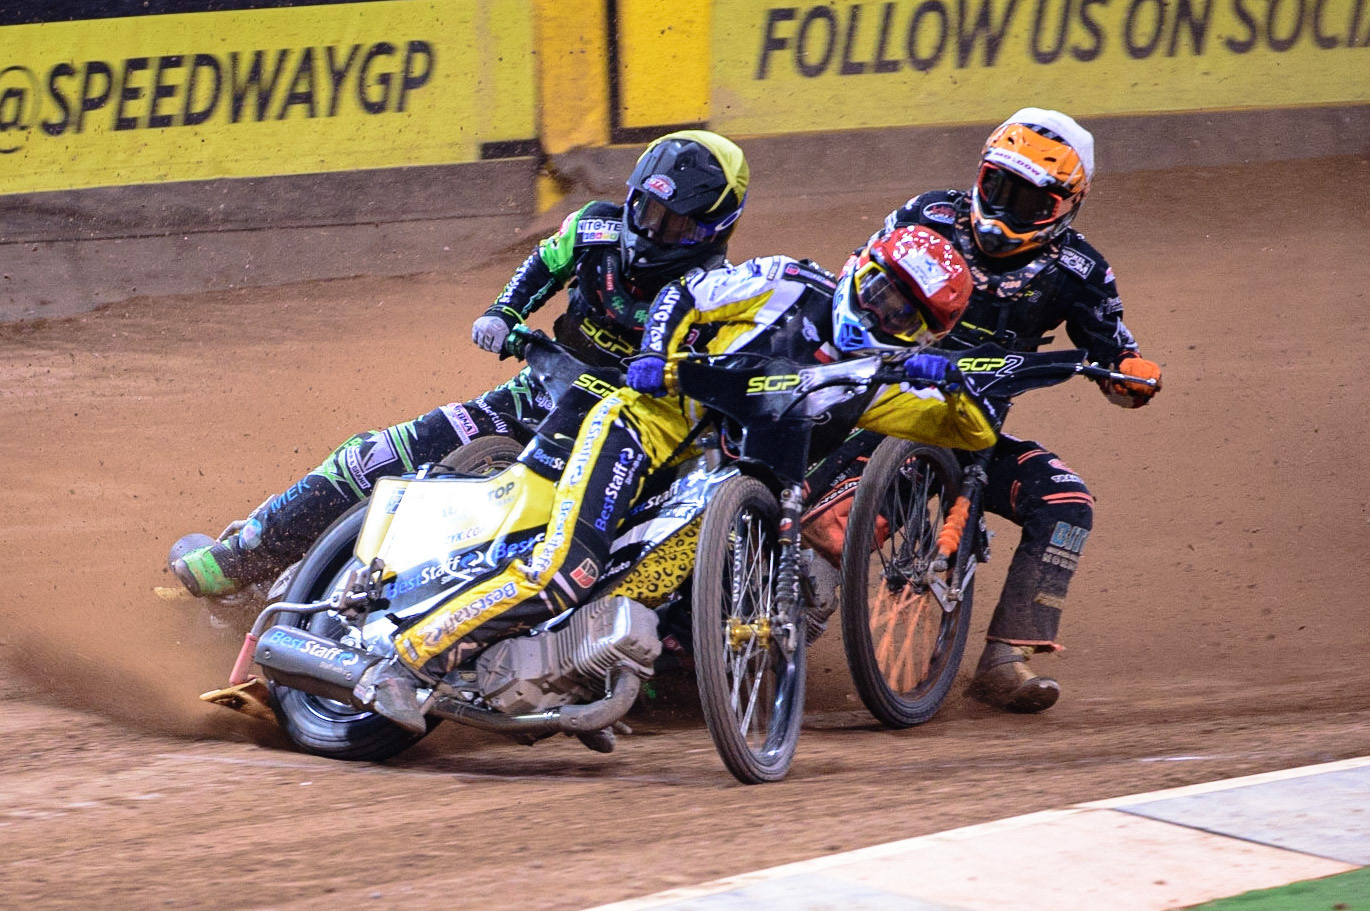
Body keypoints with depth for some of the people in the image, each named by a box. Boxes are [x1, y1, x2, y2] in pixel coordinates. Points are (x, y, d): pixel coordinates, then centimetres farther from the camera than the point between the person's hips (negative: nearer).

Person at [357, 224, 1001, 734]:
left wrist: (948, 381, -9)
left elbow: (974, 433, 12)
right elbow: (683, 295, 9)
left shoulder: (871, 381, 15)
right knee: (568, 565, -26)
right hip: (655, 421, -6)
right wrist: (656, 355, -9)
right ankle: (405, 663, -24)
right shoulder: (791, 285, 4)